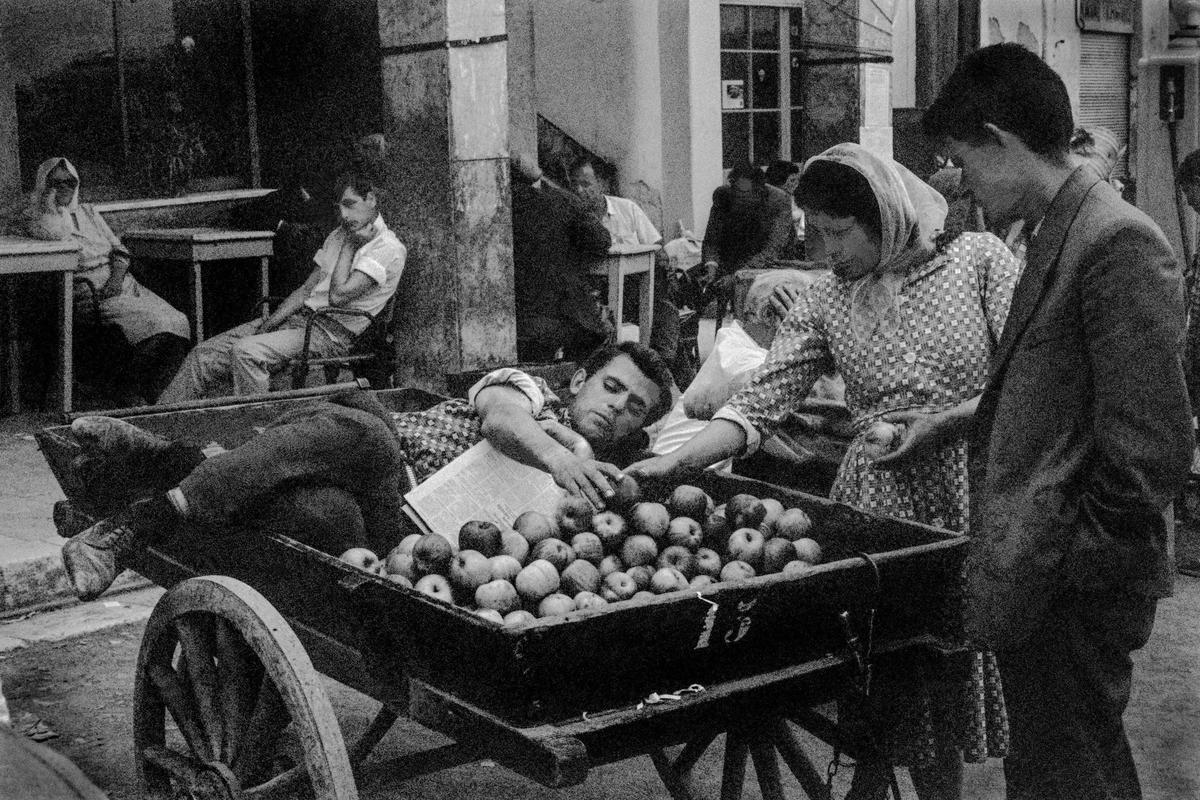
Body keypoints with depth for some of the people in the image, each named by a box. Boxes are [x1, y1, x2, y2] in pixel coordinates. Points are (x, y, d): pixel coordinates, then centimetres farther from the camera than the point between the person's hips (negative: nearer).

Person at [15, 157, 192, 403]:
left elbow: (118, 249, 16)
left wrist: (117, 277, -5)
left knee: (175, 321, -20)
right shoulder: (33, 221, 10)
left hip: (117, 282, 6)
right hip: (85, 289, -6)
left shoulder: (88, 212, 24)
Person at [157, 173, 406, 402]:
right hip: (297, 317, 8)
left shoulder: (389, 249, -9)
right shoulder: (338, 236, 19)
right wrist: (267, 325, 2)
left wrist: (350, 245, -8)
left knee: (246, 351, -31)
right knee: (205, 353, -3)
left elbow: (338, 296, -19)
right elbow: (306, 290, 15)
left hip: (330, 335, -8)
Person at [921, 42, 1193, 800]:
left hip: (1074, 591, -9)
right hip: (1038, 578, 9)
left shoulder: (1117, 242, -18)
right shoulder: (1060, 233, 12)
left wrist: (1083, 556, -15)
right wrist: (966, 418, 18)